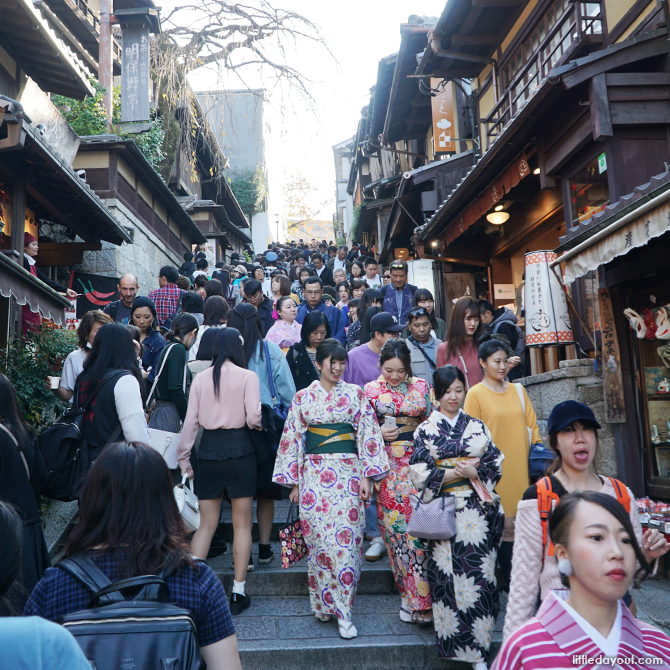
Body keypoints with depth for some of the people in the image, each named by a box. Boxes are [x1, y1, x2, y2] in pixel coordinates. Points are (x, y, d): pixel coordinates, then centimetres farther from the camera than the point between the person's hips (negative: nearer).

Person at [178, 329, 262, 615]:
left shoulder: (200, 378, 5)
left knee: (206, 523, 12)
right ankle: (238, 592, 12)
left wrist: (184, 457, 11)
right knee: (242, 524, 8)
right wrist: (260, 425, 12)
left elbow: (191, 420, 4)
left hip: (208, 449, 3)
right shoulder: (247, 376, -5)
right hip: (239, 449, -3)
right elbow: (253, 417, -11)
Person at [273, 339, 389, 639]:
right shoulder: (303, 397, 7)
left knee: (346, 539, -4)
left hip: (348, 472, 0)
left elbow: (367, 435, 4)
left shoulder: (355, 394, 6)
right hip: (314, 473, 1)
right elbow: (293, 439, 8)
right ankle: (324, 603, 16)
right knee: (320, 537, 0)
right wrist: (293, 482, 6)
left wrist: (366, 476, -2)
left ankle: (341, 607, 5)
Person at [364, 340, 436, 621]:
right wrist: (380, 434, -12)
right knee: (395, 524, 2)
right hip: (388, 465, 0)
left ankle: (416, 597, 2)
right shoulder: (371, 390, 6)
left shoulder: (422, 387, 7)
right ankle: (411, 589, 17)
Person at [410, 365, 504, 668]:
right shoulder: (425, 430, 3)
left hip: (479, 511, 2)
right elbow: (420, 474, -4)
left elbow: (496, 462, 9)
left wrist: (476, 471, -11)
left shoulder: (477, 426, 11)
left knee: (480, 573, 1)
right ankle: (455, 645, 17)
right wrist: (460, 472, -11)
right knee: (448, 576, 0)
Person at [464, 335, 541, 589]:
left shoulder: (518, 390, 13)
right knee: (506, 525, -1)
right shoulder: (475, 394, -2)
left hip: (521, 467, 4)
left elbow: (532, 425, 16)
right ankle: (510, 579, 12)